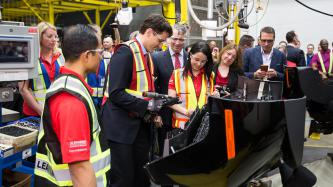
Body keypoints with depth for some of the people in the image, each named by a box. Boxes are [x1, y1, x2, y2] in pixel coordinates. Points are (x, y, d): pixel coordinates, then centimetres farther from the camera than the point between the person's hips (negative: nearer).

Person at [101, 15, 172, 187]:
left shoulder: (147, 55, 12)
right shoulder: (125, 52, -16)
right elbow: (116, 93, -22)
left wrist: (153, 113, 4)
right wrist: (147, 105, -19)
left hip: (140, 123, 8)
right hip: (121, 124, -8)